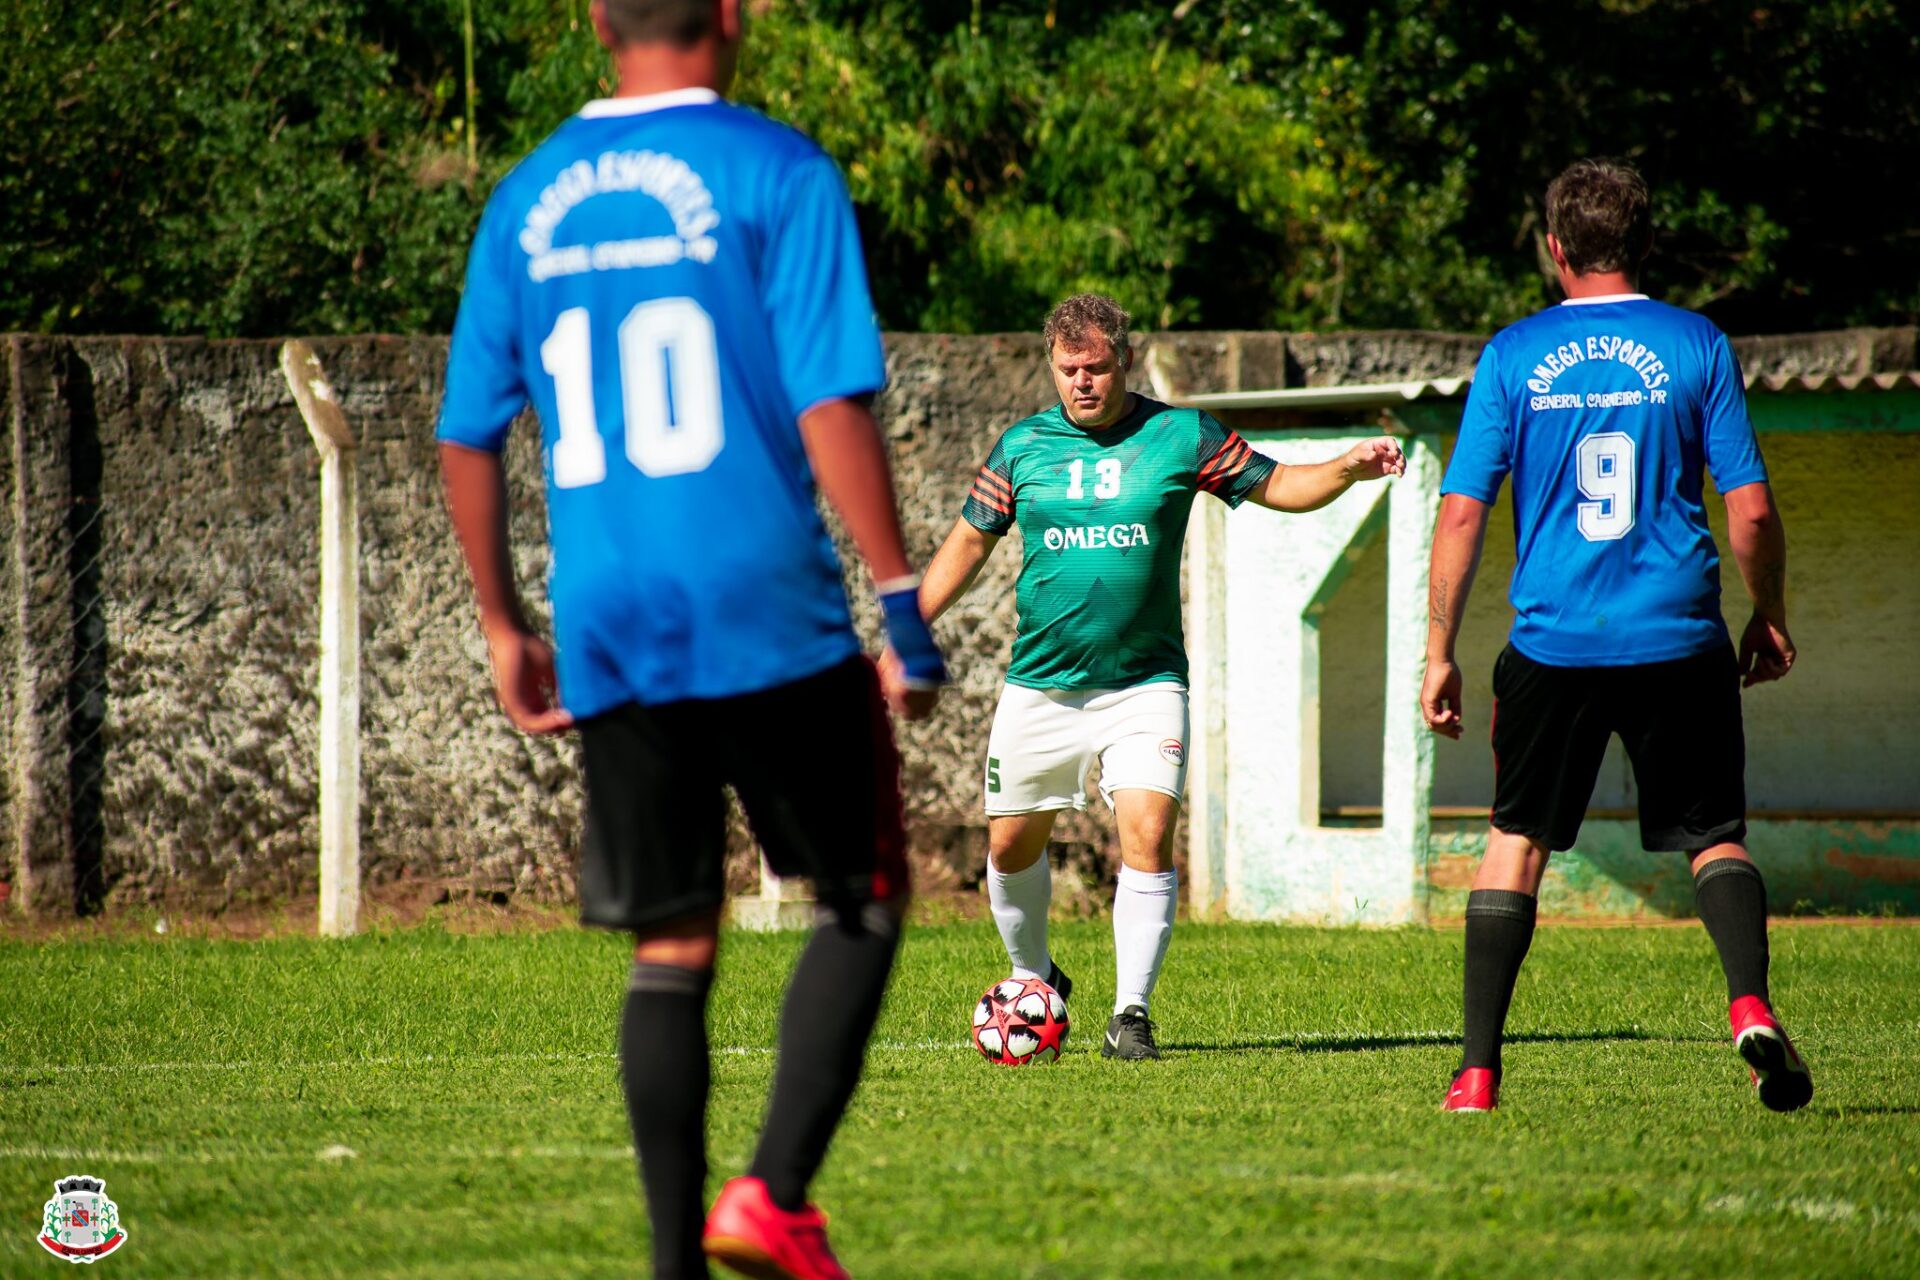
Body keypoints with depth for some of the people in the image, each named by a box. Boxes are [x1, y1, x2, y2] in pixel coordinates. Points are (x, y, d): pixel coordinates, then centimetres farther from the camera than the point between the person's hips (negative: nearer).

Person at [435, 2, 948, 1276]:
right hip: (770, 615, -4)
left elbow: (468, 435, 12)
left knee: (671, 946, 11)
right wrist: (903, 599, -8)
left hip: (608, 636, 4)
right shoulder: (778, 174, -5)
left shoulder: (529, 200, 10)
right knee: (865, 901, 10)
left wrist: (504, 624, 22)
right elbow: (831, 408, -12)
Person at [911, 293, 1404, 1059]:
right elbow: (969, 542, 12)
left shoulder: (1178, 437, -1)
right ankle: (1034, 982, 34)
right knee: (1011, 845, 7)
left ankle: (1132, 1014, -11)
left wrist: (1350, 467, -15)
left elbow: (1280, 487, 3)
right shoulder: (1023, 447, 3)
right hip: (1039, 688, 2)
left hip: (1145, 683, -2)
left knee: (1148, 836, -17)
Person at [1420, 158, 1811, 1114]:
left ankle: (1479, 1069, 7)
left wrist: (1439, 654, 6)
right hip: (1678, 640, 0)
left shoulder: (1512, 357, 2)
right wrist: (1769, 621, 15)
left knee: (1516, 839, 12)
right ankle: (1750, 1003, -15)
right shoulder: (1697, 347, 1)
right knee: (1713, 835, 11)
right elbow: (1751, 508, -1)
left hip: (1553, 642, 0)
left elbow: (1461, 513, 0)